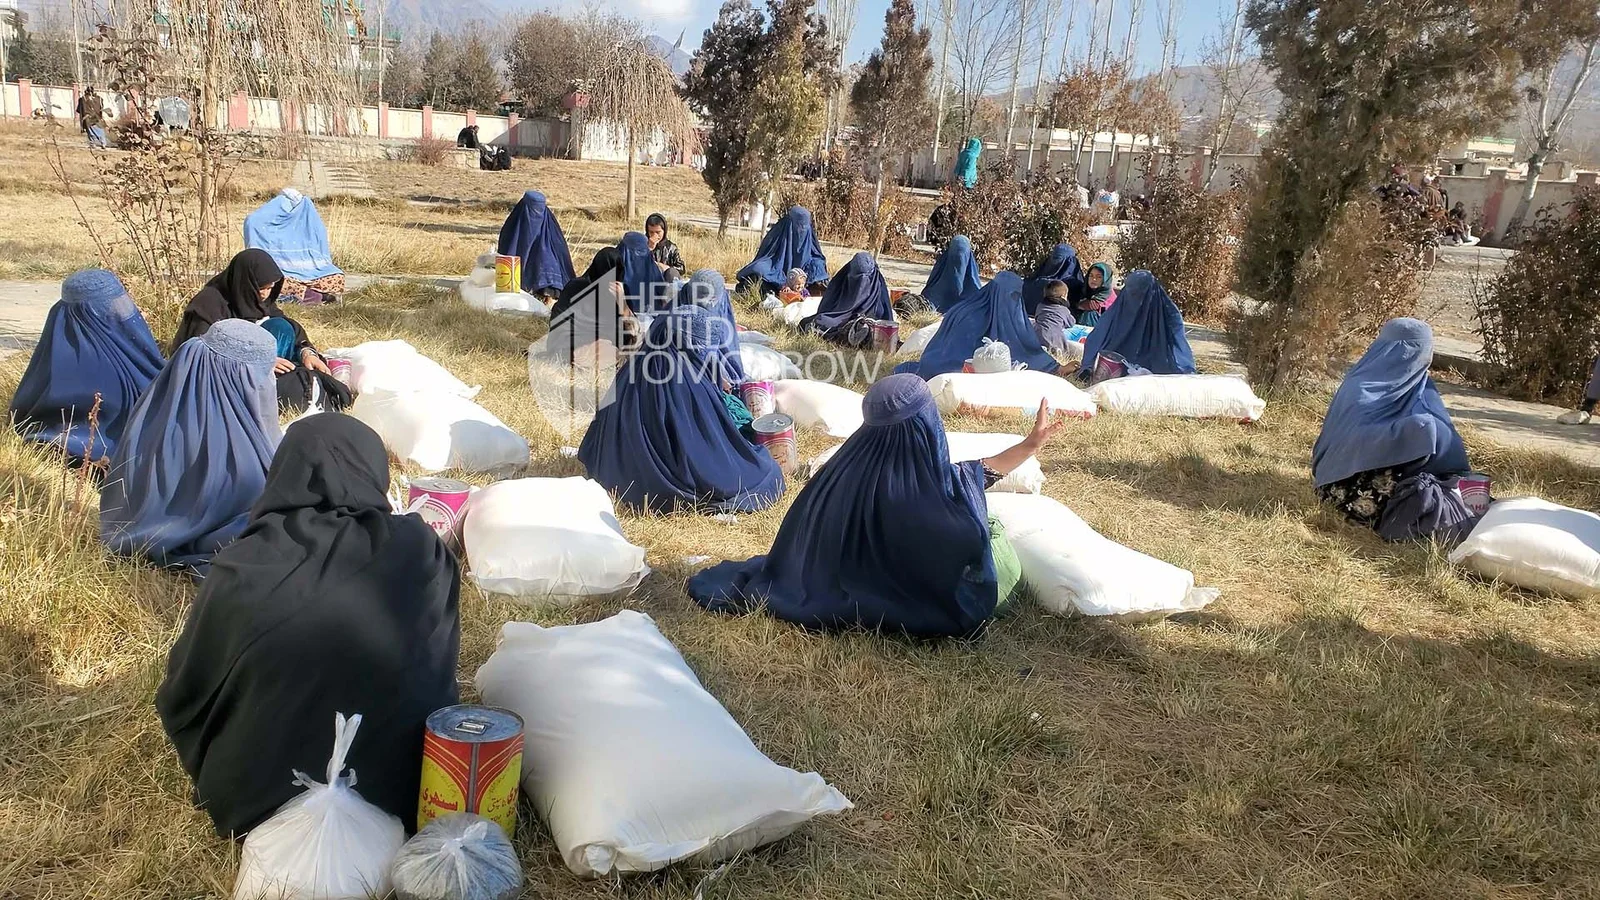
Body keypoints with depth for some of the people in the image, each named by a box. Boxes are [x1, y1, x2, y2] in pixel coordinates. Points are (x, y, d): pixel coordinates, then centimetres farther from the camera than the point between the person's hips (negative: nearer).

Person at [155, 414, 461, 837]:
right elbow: (436, 684, 0)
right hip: (394, 793, 0)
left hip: (257, 799, 0)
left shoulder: (240, 569, -13)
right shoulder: (421, 553, -14)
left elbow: (181, 699, 1)